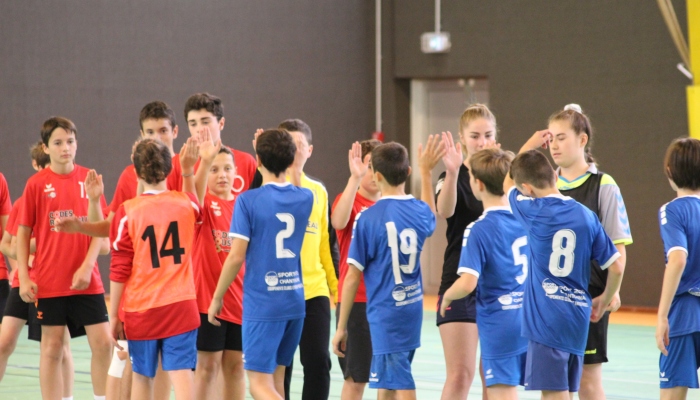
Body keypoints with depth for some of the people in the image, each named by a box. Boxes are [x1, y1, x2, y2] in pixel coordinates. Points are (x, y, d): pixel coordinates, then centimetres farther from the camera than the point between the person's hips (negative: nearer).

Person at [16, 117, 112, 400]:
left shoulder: (89, 179, 3)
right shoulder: (36, 184, -2)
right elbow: (23, 233, 2)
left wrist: (87, 266, -9)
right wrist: (24, 277, -4)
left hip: (86, 280, 1)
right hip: (49, 281, -1)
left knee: (103, 343, -3)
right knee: (52, 347, 3)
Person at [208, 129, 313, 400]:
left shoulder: (248, 201, -11)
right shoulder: (305, 198, 4)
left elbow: (236, 256, -13)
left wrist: (217, 297, -1)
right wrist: (283, 159, 27)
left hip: (262, 303, -6)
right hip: (295, 301, 6)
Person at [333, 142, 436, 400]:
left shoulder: (367, 218, -13)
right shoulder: (421, 212, 1)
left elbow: (352, 277, -10)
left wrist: (341, 327, -2)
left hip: (385, 311, -6)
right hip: (413, 308, 6)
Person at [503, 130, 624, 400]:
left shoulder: (534, 212, -6)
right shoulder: (586, 216, 4)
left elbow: (507, 184, 16)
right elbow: (616, 266, 4)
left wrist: (529, 145, 27)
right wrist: (605, 300, 21)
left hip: (546, 319, -5)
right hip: (578, 318, 5)